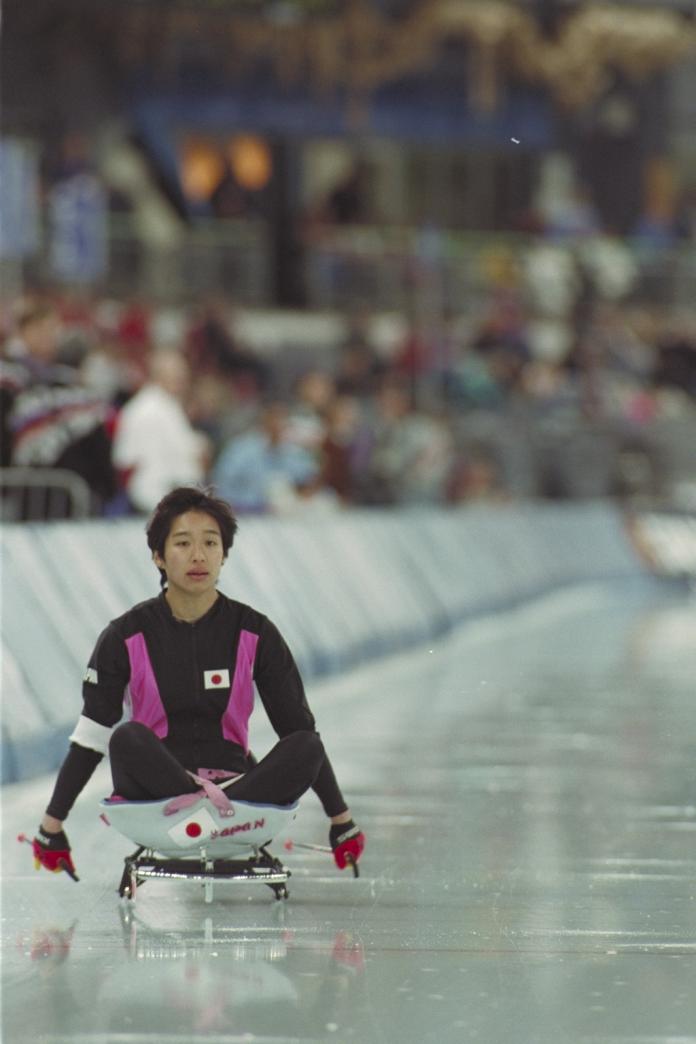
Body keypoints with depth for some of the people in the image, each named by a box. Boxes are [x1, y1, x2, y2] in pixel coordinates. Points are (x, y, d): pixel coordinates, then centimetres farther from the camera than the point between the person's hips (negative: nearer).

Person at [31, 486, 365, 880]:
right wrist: (51, 825, 1)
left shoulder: (255, 635, 2)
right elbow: (90, 736, 3)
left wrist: (342, 820, 4)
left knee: (307, 749, -28)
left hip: (236, 782, 1)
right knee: (127, 739, -32)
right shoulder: (126, 638, -1)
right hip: (155, 785, -1)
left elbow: (301, 730, 6)